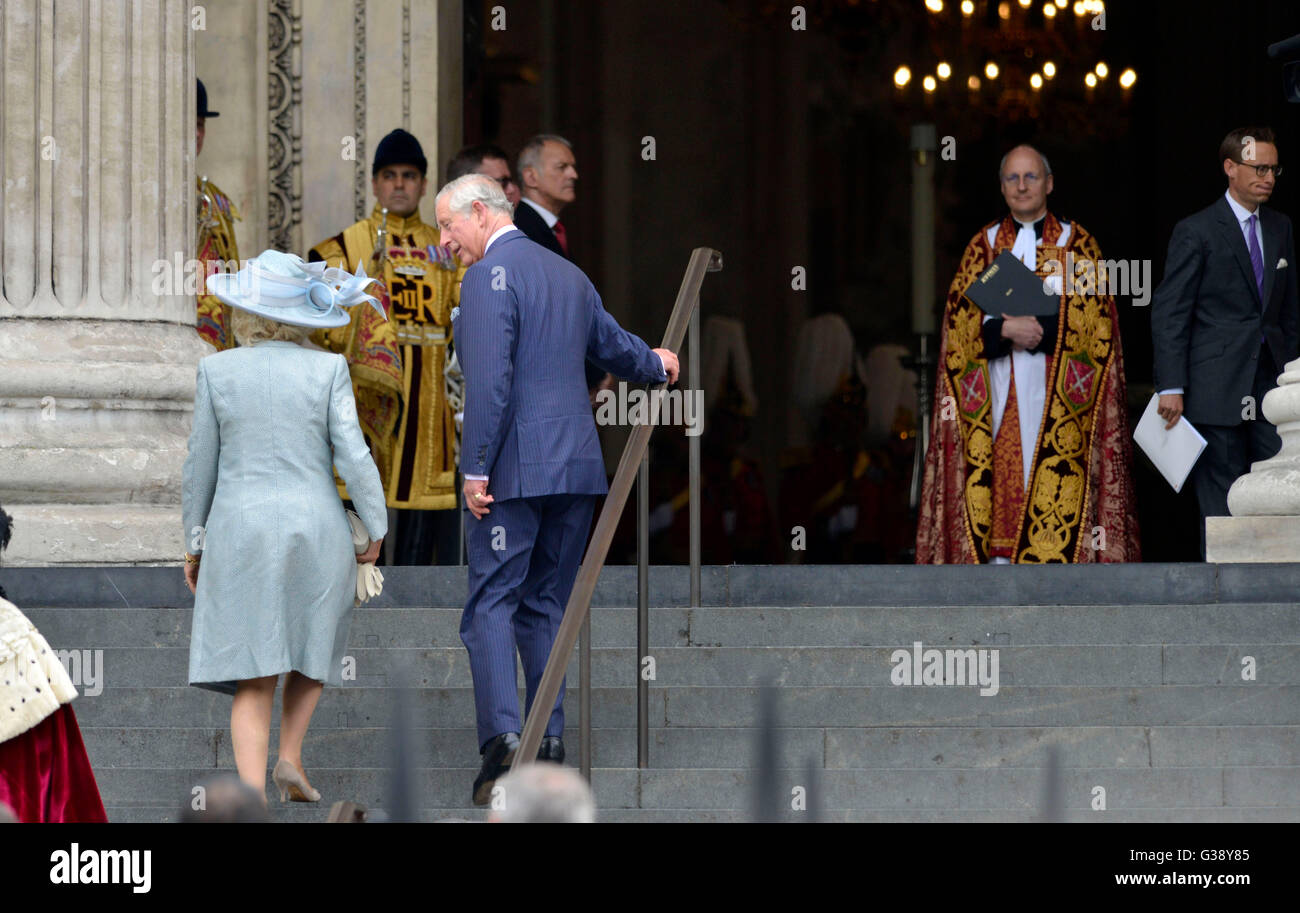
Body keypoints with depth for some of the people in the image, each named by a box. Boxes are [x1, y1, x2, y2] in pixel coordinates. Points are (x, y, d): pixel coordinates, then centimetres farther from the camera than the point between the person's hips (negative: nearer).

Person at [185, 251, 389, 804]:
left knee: (253, 678, 0)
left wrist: (194, 543, 13)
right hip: (316, 529, 0)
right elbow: (353, 457, -7)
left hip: (239, 532, 0)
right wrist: (376, 528, 6)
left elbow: (200, 464, 3)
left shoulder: (217, 371, -2)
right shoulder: (327, 370, -3)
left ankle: (252, 793, -14)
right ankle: (290, 756, 9)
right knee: (311, 648, 23)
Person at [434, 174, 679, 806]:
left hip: (513, 469, -7)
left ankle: (503, 739, -21)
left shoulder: (489, 277, -9)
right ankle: (549, 746, 7)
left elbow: (490, 382, -18)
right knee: (547, 602, 11)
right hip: (577, 466, 7)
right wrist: (654, 366, 53)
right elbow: (611, 345, 31)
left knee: (491, 601, -7)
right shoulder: (568, 274, 16)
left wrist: (476, 470, -16)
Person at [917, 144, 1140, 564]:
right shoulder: (983, 246, 13)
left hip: (1058, 398, -1)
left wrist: (1041, 330, -12)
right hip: (998, 397, 1)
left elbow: (1095, 324, 0)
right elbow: (960, 323, 4)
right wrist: (1006, 329, -13)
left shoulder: (1078, 245, 9)